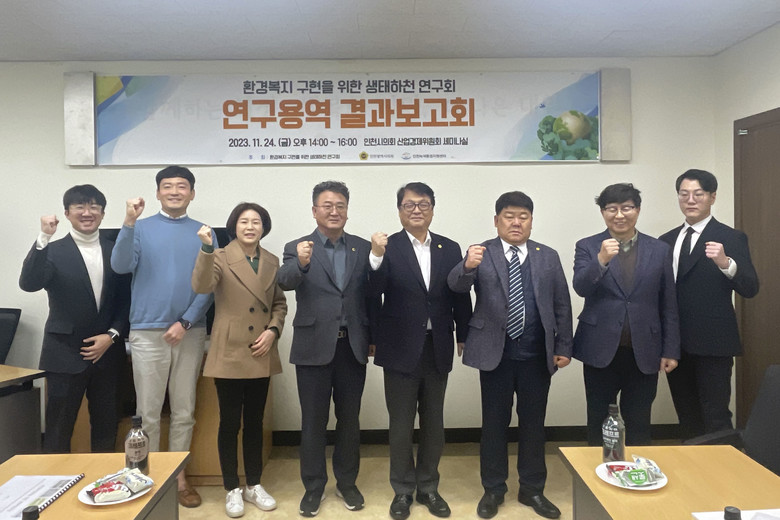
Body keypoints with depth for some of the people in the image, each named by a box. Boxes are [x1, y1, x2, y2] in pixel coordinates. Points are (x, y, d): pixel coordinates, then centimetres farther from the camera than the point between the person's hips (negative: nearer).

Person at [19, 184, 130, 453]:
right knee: (58, 430, 5)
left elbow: (126, 299, 6)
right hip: (65, 353, -2)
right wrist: (44, 238, -26)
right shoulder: (53, 251, -1)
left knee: (105, 428, 13)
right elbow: (29, 284, -19)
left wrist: (111, 335, -5)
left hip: (106, 353, 3)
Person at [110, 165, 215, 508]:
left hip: (190, 333, 1)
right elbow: (120, 266, -11)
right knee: (148, 412, 6)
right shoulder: (142, 228, 4)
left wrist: (185, 322, -9)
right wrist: (129, 222, -21)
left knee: (184, 412, 10)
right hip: (148, 333, -1)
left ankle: (179, 477, 23)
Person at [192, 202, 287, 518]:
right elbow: (201, 286, -24)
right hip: (230, 354, -4)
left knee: (255, 422, 14)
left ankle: (254, 486, 28)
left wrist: (273, 330, -4)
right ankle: (232, 490, 22)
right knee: (229, 423, 5)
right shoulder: (220, 257, -5)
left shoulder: (271, 262, 7)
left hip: (261, 355, 4)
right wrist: (206, 248, -36)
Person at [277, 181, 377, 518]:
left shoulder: (363, 248, 5)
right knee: (313, 421, 9)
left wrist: (372, 337, 0)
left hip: (352, 347, 2)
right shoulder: (297, 248, -1)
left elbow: (371, 294, 4)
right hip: (314, 347, -2)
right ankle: (313, 487, 27)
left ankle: (347, 482, 32)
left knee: (349, 418, 14)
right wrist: (301, 263, -41)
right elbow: (285, 282, -20)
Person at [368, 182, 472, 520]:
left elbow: (460, 295, 6)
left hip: (438, 348, 3)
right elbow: (374, 291, -19)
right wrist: (376, 257, -34)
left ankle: (428, 487, 33)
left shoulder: (450, 249, 3)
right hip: (402, 349, -3)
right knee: (401, 424, 10)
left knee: (433, 422, 15)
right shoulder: (387, 248, -7)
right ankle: (403, 490, 29)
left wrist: (465, 336, 5)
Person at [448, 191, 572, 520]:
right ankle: (493, 490, 26)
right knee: (494, 422, 9)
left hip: (537, 354, 2)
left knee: (533, 422, 13)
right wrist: (467, 266, -40)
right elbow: (456, 286, -18)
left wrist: (564, 347, 3)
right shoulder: (481, 254, -2)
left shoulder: (548, 257, 6)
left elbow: (562, 305, 8)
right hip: (495, 352, -2)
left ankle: (532, 490, 30)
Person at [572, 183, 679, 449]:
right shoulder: (587, 247, 2)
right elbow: (581, 287, -14)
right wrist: (601, 260, -29)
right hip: (601, 350, -1)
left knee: (639, 426, 12)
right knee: (599, 422, 10)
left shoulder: (660, 250, 7)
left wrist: (671, 351, 5)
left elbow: (669, 306, 8)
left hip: (644, 353, 1)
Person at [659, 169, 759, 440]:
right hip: (676, 344, 5)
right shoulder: (666, 240, 11)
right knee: (687, 418, 16)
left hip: (712, 345, -5)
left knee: (715, 418, -2)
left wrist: (725, 262, -31)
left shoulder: (731, 238, -4)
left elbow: (750, 289, -13)